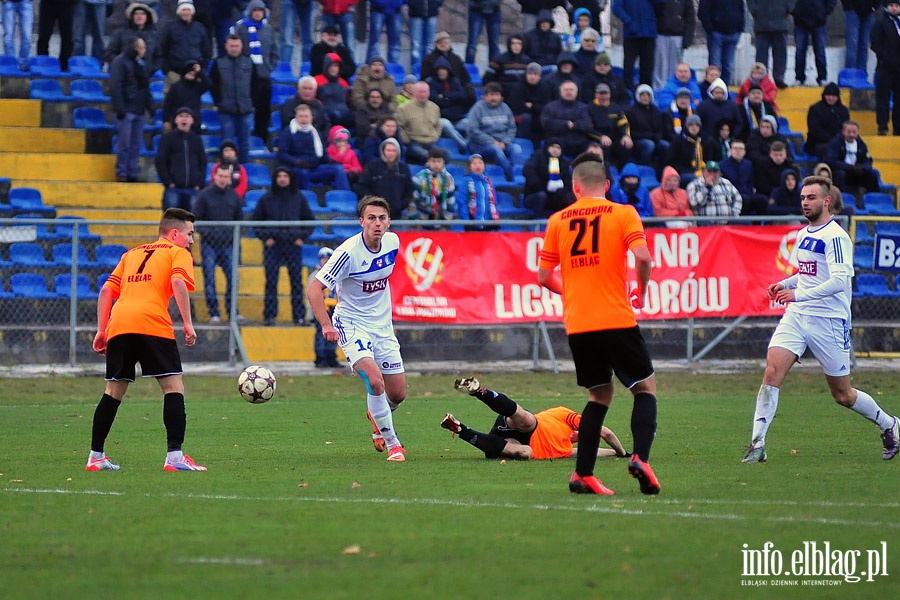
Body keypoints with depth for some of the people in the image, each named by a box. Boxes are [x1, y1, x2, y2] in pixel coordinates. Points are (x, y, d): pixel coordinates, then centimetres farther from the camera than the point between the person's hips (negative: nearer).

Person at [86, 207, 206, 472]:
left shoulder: (132, 254, 30)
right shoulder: (178, 253, 13)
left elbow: (106, 290, 23)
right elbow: (178, 283, -7)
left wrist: (101, 331, 24)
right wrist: (188, 323, -7)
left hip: (118, 325, 6)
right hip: (152, 324, -6)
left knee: (114, 390, 17)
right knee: (173, 386, -2)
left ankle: (95, 457, 17)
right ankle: (174, 456, -12)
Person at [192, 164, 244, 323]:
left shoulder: (233, 195, 7)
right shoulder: (204, 195, -3)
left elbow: (239, 219, 16)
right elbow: (195, 219, -1)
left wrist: (235, 234, 4)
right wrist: (204, 232, -12)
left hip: (228, 244, 3)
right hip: (209, 244, -3)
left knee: (232, 277, 0)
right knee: (209, 280, -3)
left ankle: (232, 311, 8)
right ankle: (213, 313, 1)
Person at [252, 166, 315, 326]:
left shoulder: (299, 198, 6)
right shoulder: (266, 199, 4)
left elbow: (309, 220, 13)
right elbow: (256, 221, 9)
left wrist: (302, 237, 2)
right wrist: (265, 237, -3)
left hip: (293, 245, 1)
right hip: (272, 245, -1)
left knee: (297, 281, -1)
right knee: (271, 281, -4)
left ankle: (298, 316, 4)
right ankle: (269, 316, -1)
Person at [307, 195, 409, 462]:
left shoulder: (393, 242, -5)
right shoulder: (349, 252, -23)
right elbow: (314, 288, -21)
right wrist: (326, 325, -31)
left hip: (383, 325, 6)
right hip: (352, 325, -6)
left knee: (398, 394, 8)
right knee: (376, 382, -25)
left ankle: (377, 416, 44)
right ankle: (392, 444, -9)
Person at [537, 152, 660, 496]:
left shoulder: (558, 221, 8)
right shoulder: (623, 214, -1)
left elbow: (544, 276, 9)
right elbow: (643, 257, -14)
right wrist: (641, 291, 4)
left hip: (576, 324, 4)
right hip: (616, 320, -4)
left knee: (599, 396, 15)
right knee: (645, 387, 8)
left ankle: (583, 475, 5)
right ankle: (640, 457, -14)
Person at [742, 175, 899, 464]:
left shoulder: (835, 236, -14)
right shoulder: (804, 234, 12)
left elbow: (839, 280, -25)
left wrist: (798, 294, -33)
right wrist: (783, 285, 7)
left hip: (829, 321, -6)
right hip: (796, 316, 6)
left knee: (842, 394, 5)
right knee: (772, 371, -15)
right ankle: (757, 443, -16)